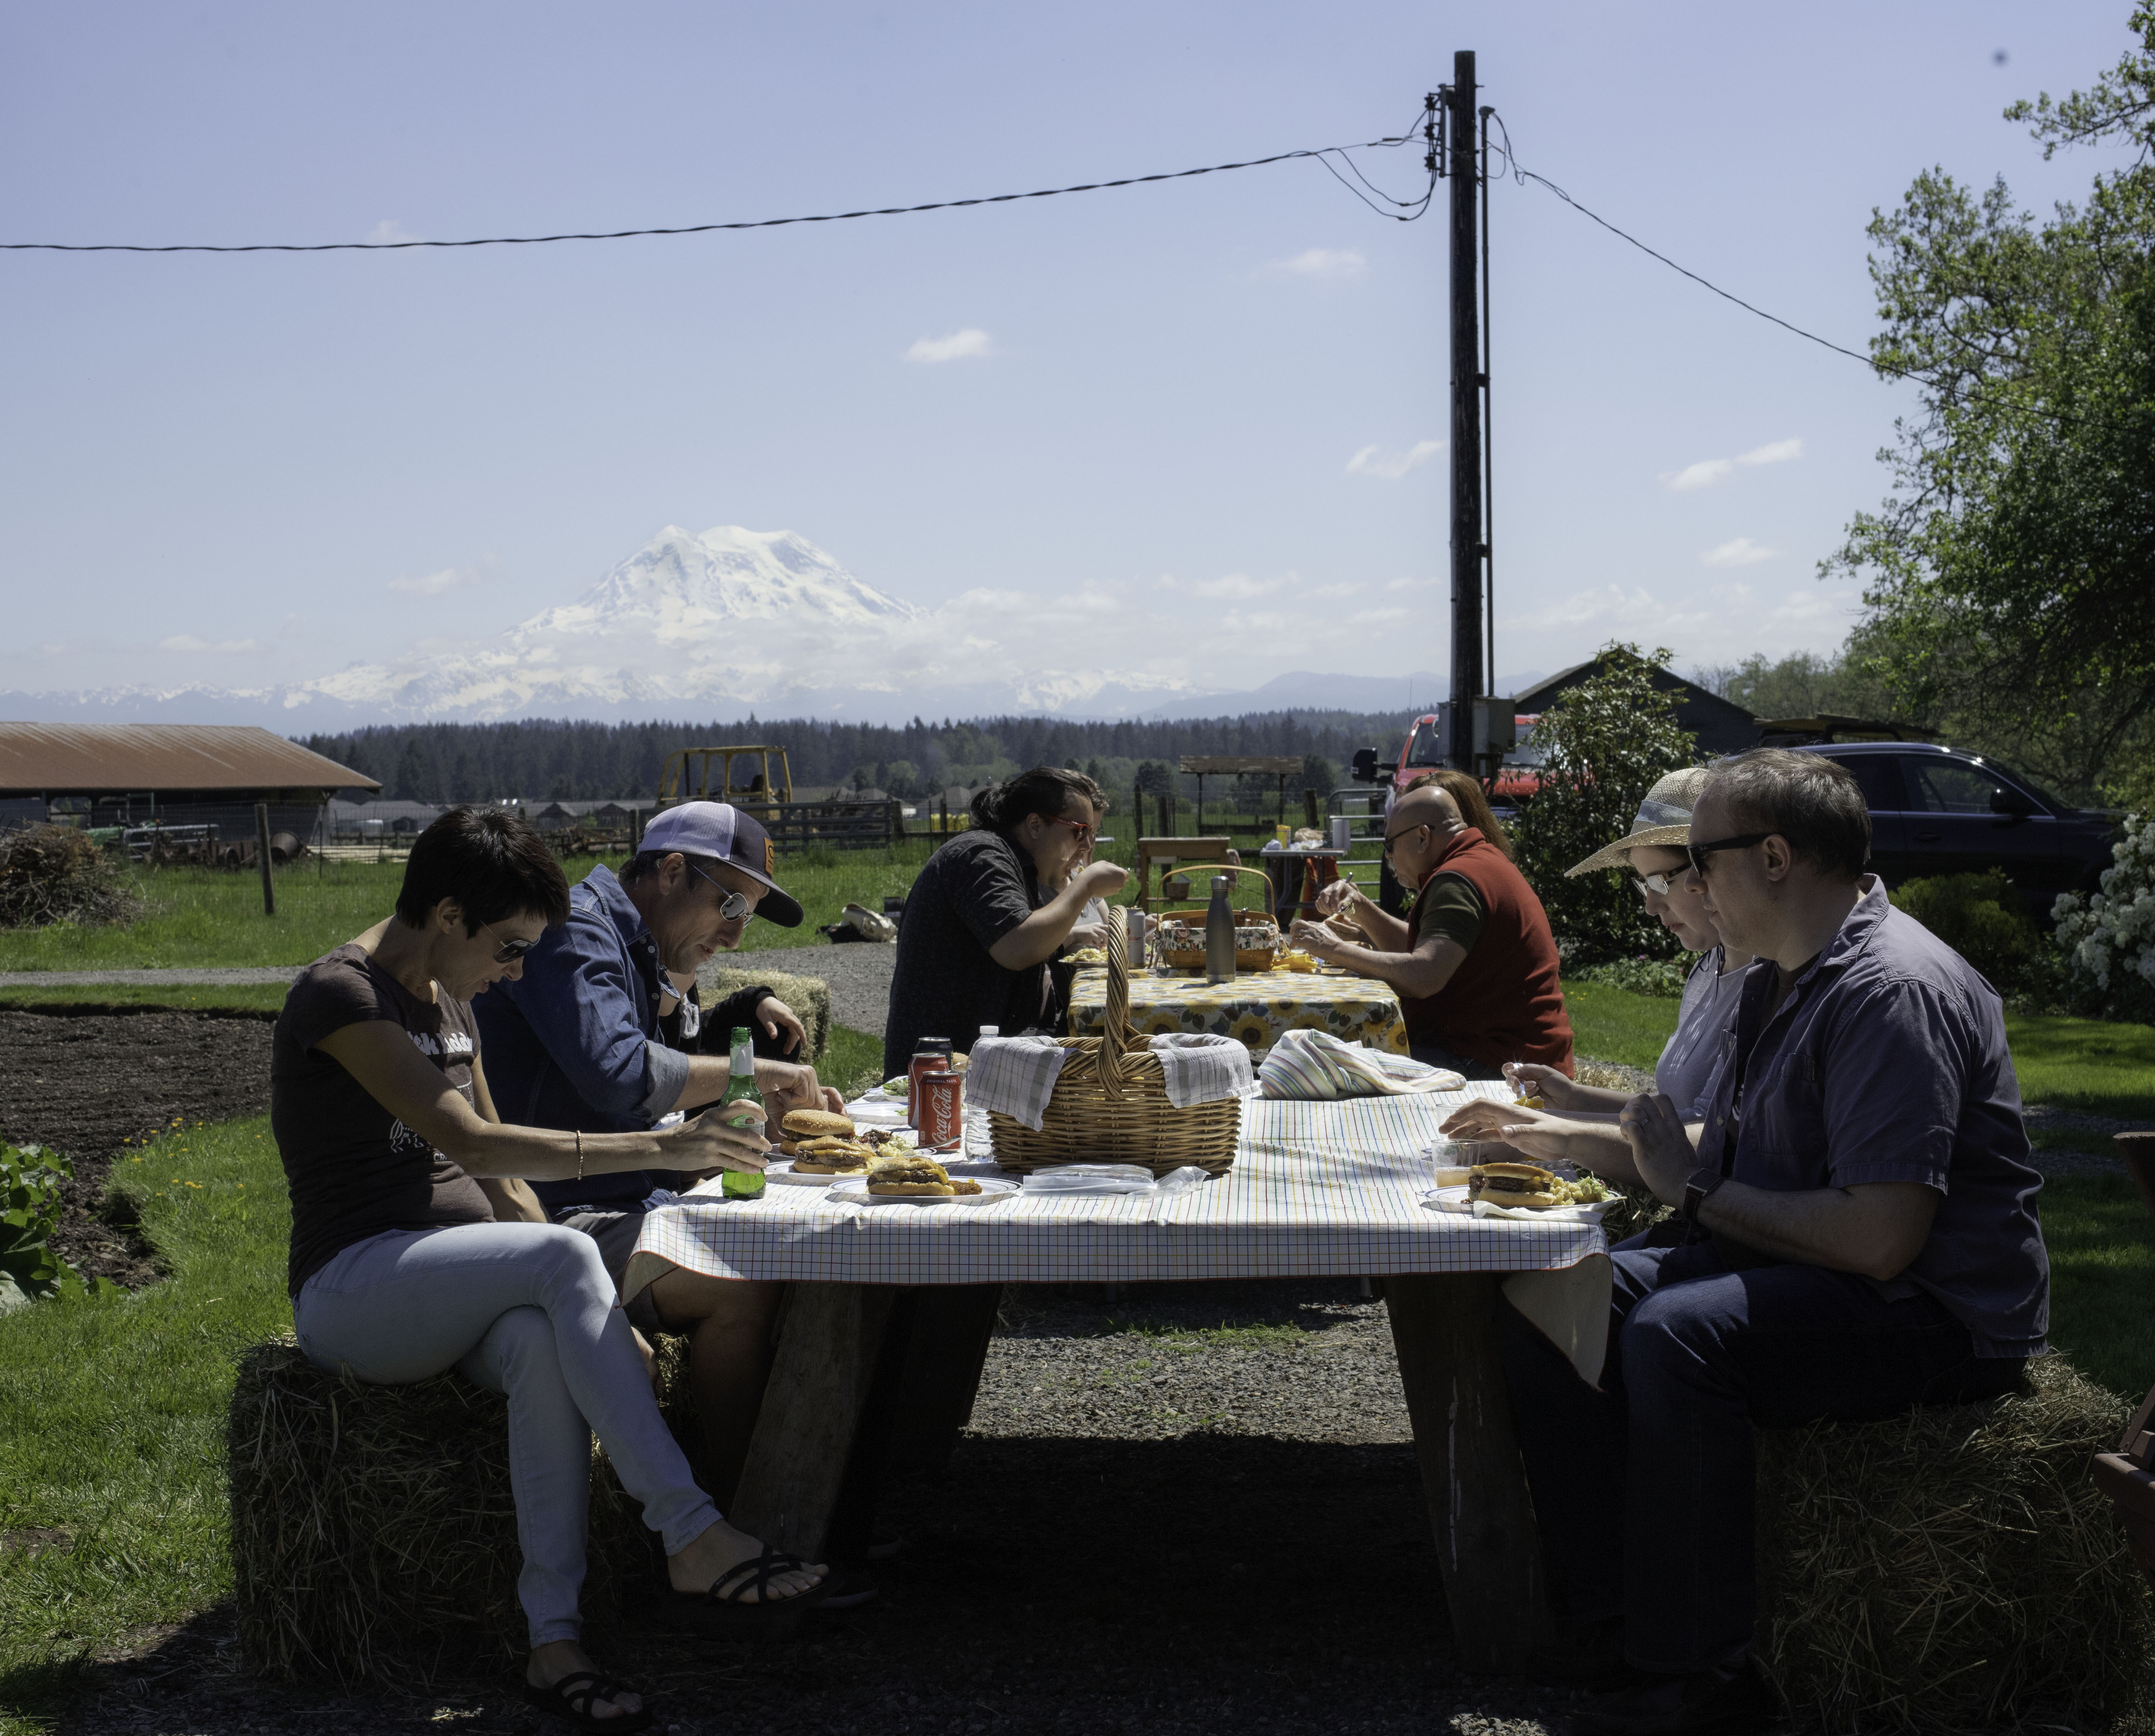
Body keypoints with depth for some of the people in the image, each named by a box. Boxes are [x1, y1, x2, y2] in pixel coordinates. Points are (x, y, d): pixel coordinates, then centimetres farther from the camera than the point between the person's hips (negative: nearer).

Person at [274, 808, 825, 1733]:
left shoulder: (449, 999, 15)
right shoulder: (338, 995, -12)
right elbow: (467, 1139, -22)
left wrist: (582, 1309, 4)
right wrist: (657, 1150, -24)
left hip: (459, 1277, 7)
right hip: (353, 1291, -7)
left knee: (541, 1344, -32)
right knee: (566, 1255, -34)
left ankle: (554, 1641, -35)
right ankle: (693, 1538, -36)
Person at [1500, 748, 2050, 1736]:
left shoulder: (1892, 990, -21)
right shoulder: (1781, 979, 12)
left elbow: (1881, 1239, -29)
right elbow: (1723, 1153, 23)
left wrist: (1700, 1191, -17)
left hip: (1935, 1316, -10)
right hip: (1794, 1273, 10)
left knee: (1677, 1334, -34)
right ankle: (1615, 1615, -2)